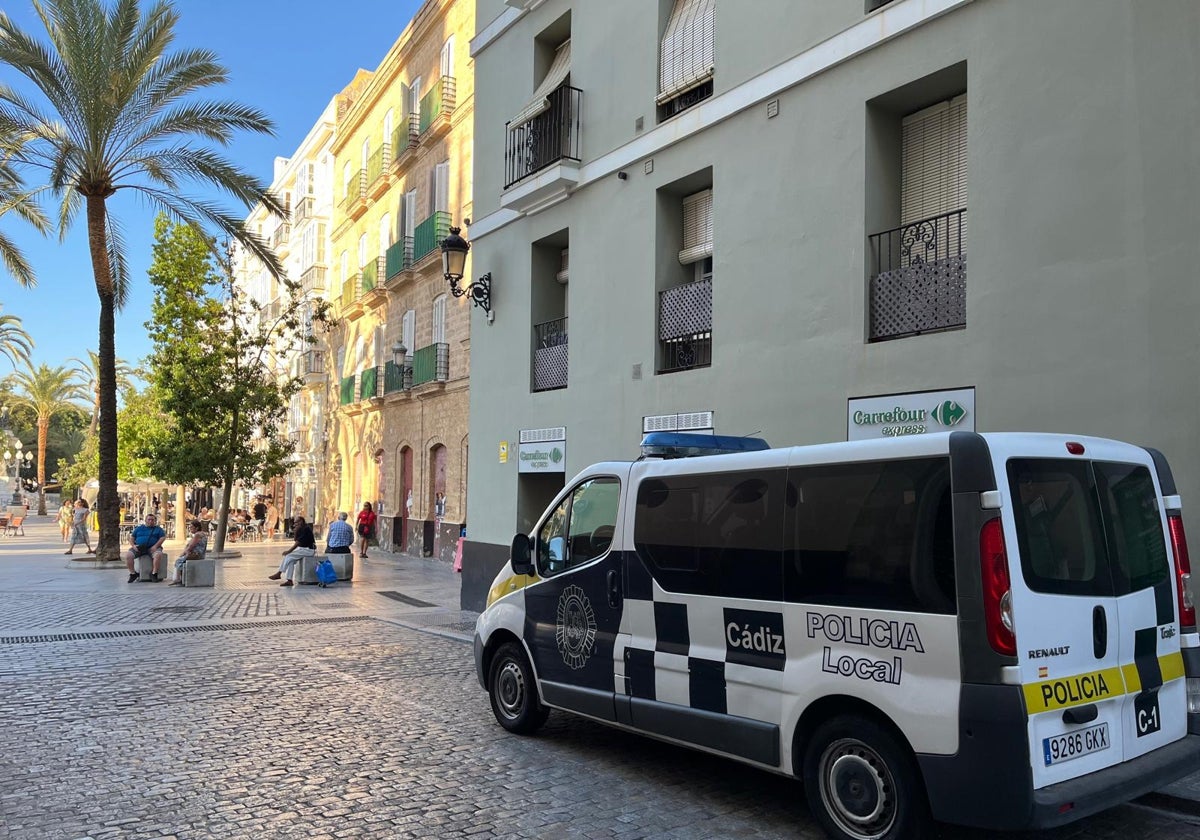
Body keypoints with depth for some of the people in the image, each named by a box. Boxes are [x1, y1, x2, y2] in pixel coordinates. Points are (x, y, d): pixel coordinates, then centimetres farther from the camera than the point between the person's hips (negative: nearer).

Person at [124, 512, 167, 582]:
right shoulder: (139, 528, 23)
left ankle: (154, 573, -26)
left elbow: (163, 538, 5)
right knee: (128, 555, -26)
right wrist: (133, 545, -3)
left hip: (152, 548, -2)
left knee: (158, 554, -36)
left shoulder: (158, 529, 18)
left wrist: (155, 546, -11)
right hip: (139, 547, 2)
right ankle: (133, 573, -13)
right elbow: (131, 538, 19)